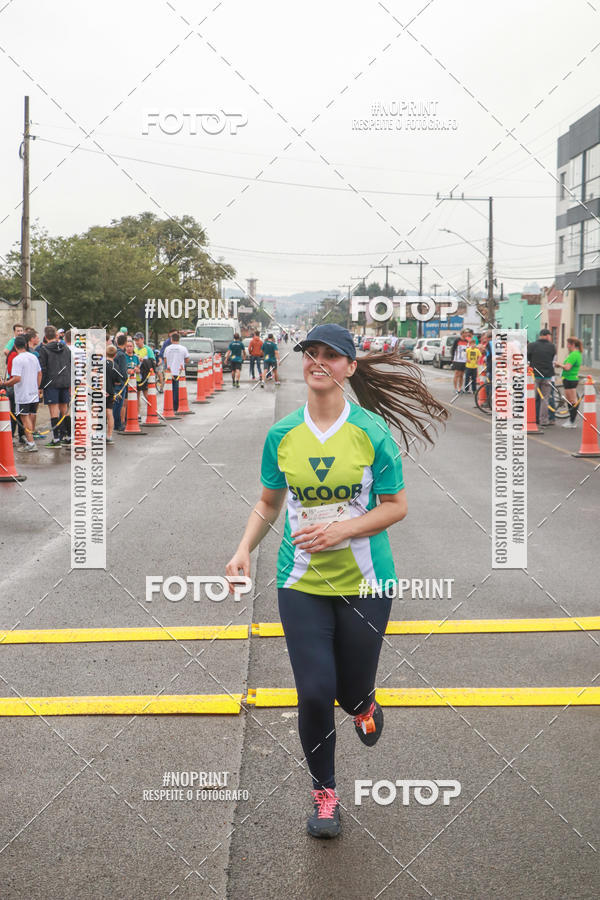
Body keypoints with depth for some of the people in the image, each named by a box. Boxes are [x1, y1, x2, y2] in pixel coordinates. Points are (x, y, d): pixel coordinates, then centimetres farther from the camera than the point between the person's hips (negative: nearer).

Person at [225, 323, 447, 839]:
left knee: (352, 694, 7)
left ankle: (364, 707, 48)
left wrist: (341, 530, -18)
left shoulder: (373, 430, -7)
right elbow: (269, 504, 13)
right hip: (302, 583, 1)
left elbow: (396, 506, -4)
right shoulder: (282, 435, 1)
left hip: (364, 582, -1)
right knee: (314, 694, -5)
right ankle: (325, 795, 19)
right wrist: (245, 549, -3)